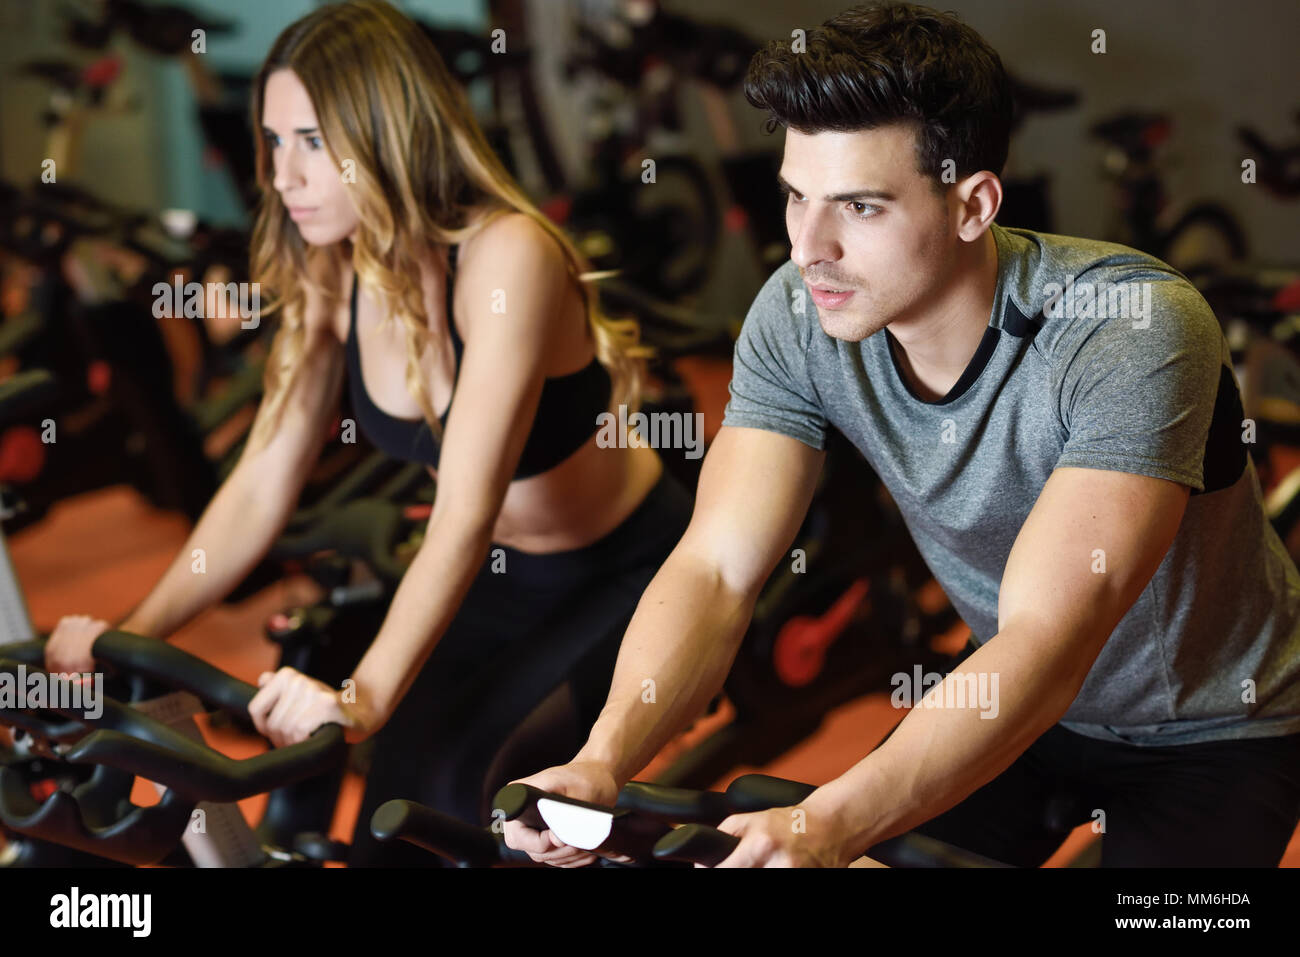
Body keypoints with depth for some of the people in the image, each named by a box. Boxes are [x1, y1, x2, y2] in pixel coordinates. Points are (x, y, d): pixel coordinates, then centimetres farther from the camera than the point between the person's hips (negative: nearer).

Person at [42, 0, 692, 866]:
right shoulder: (331, 280, -9)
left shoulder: (506, 257, -30)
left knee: (467, 784, -18)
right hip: (500, 580, 5)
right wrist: (131, 635, -17)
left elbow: (466, 512, -37)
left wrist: (365, 696, -46)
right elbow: (261, 487, -7)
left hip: (631, 575, -5)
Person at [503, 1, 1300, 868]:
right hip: (1014, 701, 5)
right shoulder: (799, 317, -17)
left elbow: (1045, 639, -41)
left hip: (1213, 731, -4)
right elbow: (715, 569, -20)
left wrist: (829, 824, -54)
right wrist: (605, 757, -38)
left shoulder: (1136, 333, -34)